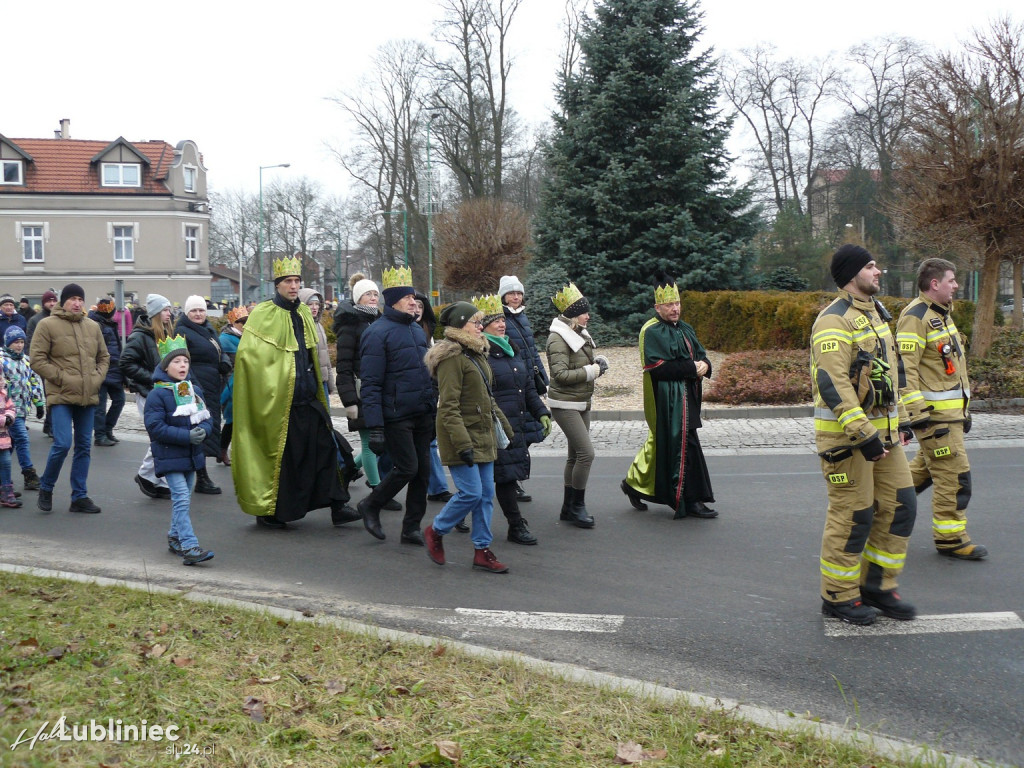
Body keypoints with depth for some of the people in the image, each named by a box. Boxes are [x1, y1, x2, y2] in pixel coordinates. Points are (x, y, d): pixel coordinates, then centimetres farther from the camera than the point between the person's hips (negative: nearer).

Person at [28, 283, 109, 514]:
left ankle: (79, 496, 17)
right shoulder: (47, 325, -4)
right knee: (62, 444, -13)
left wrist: (98, 377, 3)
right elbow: (37, 360, -6)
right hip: (61, 396, -5)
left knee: (84, 447, 8)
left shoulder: (92, 327, 11)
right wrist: (61, 378, -13)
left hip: (88, 397, 5)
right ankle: (46, 488, 10)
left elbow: (104, 356, 20)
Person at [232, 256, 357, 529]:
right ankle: (266, 511, 15)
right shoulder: (264, 314, -9)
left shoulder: (303, 313, 13)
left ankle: (337, 506, 7)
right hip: (279, 402, -7)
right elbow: (247, 353, -16)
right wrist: (270, 388, -17)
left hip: (308, 399, 7)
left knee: (325, 447, 3)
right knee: (279, 455, 1)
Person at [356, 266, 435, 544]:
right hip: (396, 416, -8)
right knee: (407, 468, -7)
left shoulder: (417, 330, 14)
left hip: (422, 415, 8)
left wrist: (433, 412, 19)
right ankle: (370, 506, 16)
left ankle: (412, 528, 17)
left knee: (423, 470, 7)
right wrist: (375, 427, -20)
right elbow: (370, 384, -15)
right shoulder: (378, 333, -11)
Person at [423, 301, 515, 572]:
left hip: (483, 435, 9)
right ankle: (435, 532, 12)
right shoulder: (452, 357, -15)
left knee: (486, 494, 8)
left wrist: (505, 427, 22)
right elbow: (448, 407, -20)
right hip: (462, 435, -9)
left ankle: (482, 551, 14)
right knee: (471, 492, -10)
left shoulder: (477, 354, 15)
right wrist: (462, 443, -25)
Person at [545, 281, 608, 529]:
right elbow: (561, 374, -23)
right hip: (565, 404, -9)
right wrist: (591, 371, -18)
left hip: (582, 403, 9)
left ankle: (568, 508, 20)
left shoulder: (580, 335, 13)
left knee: (576, 455, 12)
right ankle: (577, 506, -2)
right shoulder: (558, 339, -16)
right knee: (586, 453, -14)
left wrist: (597, 362, 4)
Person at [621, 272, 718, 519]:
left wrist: (704, 365, -8)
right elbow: (658, 367, -20)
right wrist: (692, 368, -18)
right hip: (667, 399, -9)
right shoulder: (652, 332, -11)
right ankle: (691, 501, 2)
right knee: (685, 446, -6)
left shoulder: (685, 329, 16)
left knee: (660, 443, 15)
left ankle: (635, 483, 29)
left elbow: (701, 355, 16)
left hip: (686, 396, 9)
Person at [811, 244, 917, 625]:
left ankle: (877, 586, 23)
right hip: (847, 436, -9)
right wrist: (863, 433, -28)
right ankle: (838, 597, 13)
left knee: (900, 506, 10)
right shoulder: (834, 321, -16)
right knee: (852, 516, -2)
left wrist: (900, 418, 23)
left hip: (883, 431, 9)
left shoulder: (876, 313, 16)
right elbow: (832, 383, -25)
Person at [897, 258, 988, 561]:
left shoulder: (942, 313, 17)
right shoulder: (915, 316, -15)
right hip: (933, 411, -10)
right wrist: (917, 412, -24)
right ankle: (950, 539, 3)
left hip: (950, 409, 10)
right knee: (954, 474, -6)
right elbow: (904, 367, -21)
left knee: (926, 466, 17)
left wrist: (964, 410, 24)